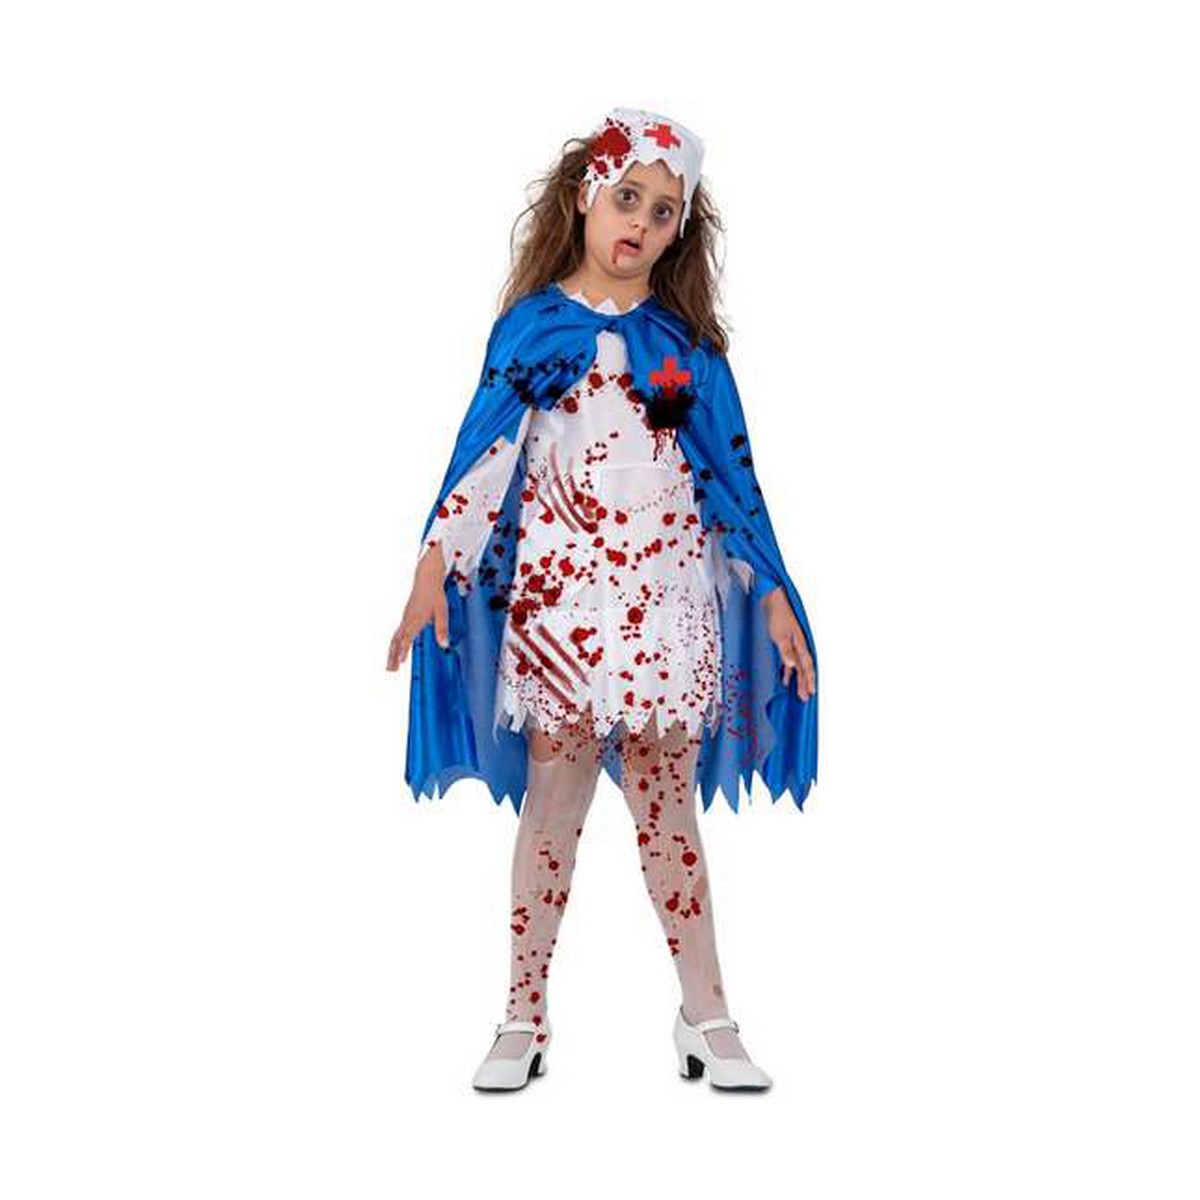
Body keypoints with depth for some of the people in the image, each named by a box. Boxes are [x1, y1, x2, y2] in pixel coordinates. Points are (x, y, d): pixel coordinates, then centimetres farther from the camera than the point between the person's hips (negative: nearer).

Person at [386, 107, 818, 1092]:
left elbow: (734, 472, 7)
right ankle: (525, 1019, 14)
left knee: (670, 809, 4)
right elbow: (483, 454, 0)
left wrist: (774, 596, 4)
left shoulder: (686, 339, 7)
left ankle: (708, 1020, 13)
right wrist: (432, 567, -10)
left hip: (670, 600, 1)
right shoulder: (531, 325, 4)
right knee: (552, 805, 4)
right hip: (557, 595, -1)